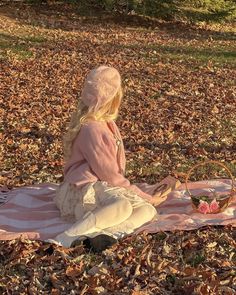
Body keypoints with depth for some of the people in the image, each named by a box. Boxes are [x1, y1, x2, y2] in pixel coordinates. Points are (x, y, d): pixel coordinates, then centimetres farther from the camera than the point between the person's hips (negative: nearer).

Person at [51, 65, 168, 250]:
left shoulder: (107, 124, 15)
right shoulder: (92, 129, -14)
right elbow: (109, 174, -15)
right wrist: (145, 197, -9)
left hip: (107, 187, 9)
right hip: (86, 190, -9)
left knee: (148, 211, -16)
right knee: (123, 206, -39)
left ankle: (106, 233, -38)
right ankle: (69, 237, -40)